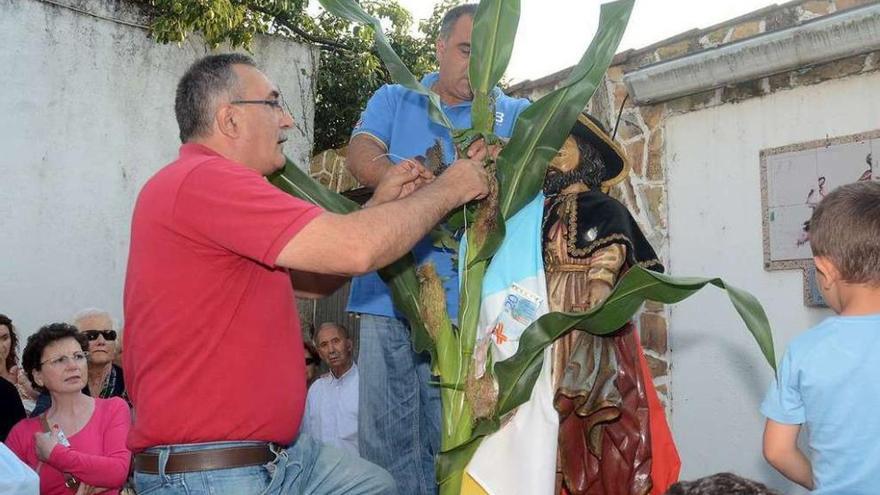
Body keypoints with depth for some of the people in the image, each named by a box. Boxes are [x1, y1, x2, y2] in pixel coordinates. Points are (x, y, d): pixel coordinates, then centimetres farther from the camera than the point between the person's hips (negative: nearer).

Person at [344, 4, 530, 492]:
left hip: (463, 303, 0)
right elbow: (360, 155, -2)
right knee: (387, 438, 4)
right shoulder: (394, 99, 15)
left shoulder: (512, 112, 13)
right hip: (387, 296, 1)